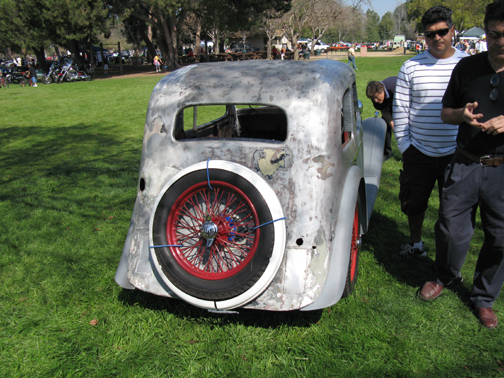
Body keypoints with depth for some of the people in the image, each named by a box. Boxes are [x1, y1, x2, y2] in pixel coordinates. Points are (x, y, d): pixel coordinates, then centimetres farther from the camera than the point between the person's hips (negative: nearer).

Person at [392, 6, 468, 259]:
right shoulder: (411, 67, -1)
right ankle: (415, 244, 39)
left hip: (456, 153, 0)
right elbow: (400, 109, 2)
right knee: (414, 201, 15)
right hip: (418, 151, 1)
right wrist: (403, 143, -2)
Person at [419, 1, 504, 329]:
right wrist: (462, 114, -10)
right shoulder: (467, 68, 3)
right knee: (452, 229, 7)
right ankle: (446, 276, 37)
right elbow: (446, 111, 12)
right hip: (465, 164, 1)